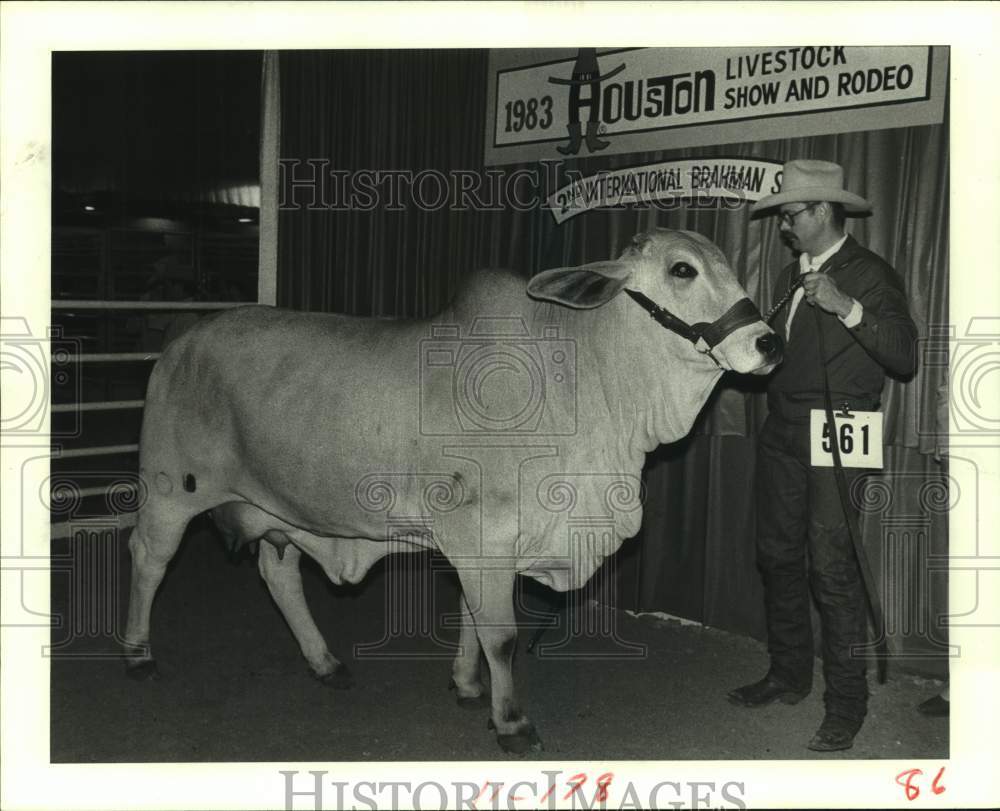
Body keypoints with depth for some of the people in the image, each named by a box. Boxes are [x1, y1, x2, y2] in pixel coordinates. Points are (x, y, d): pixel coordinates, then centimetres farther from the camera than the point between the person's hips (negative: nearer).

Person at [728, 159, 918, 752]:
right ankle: (789, 675, 27)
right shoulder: (793, 276, 17)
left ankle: (847, 704, 4)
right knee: (779, 558, 13)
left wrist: (847, 307, -24)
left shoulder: (871, 275, -6)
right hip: (784, 436, 8)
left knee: (833, 571, -7)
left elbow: (905, 357, -16)